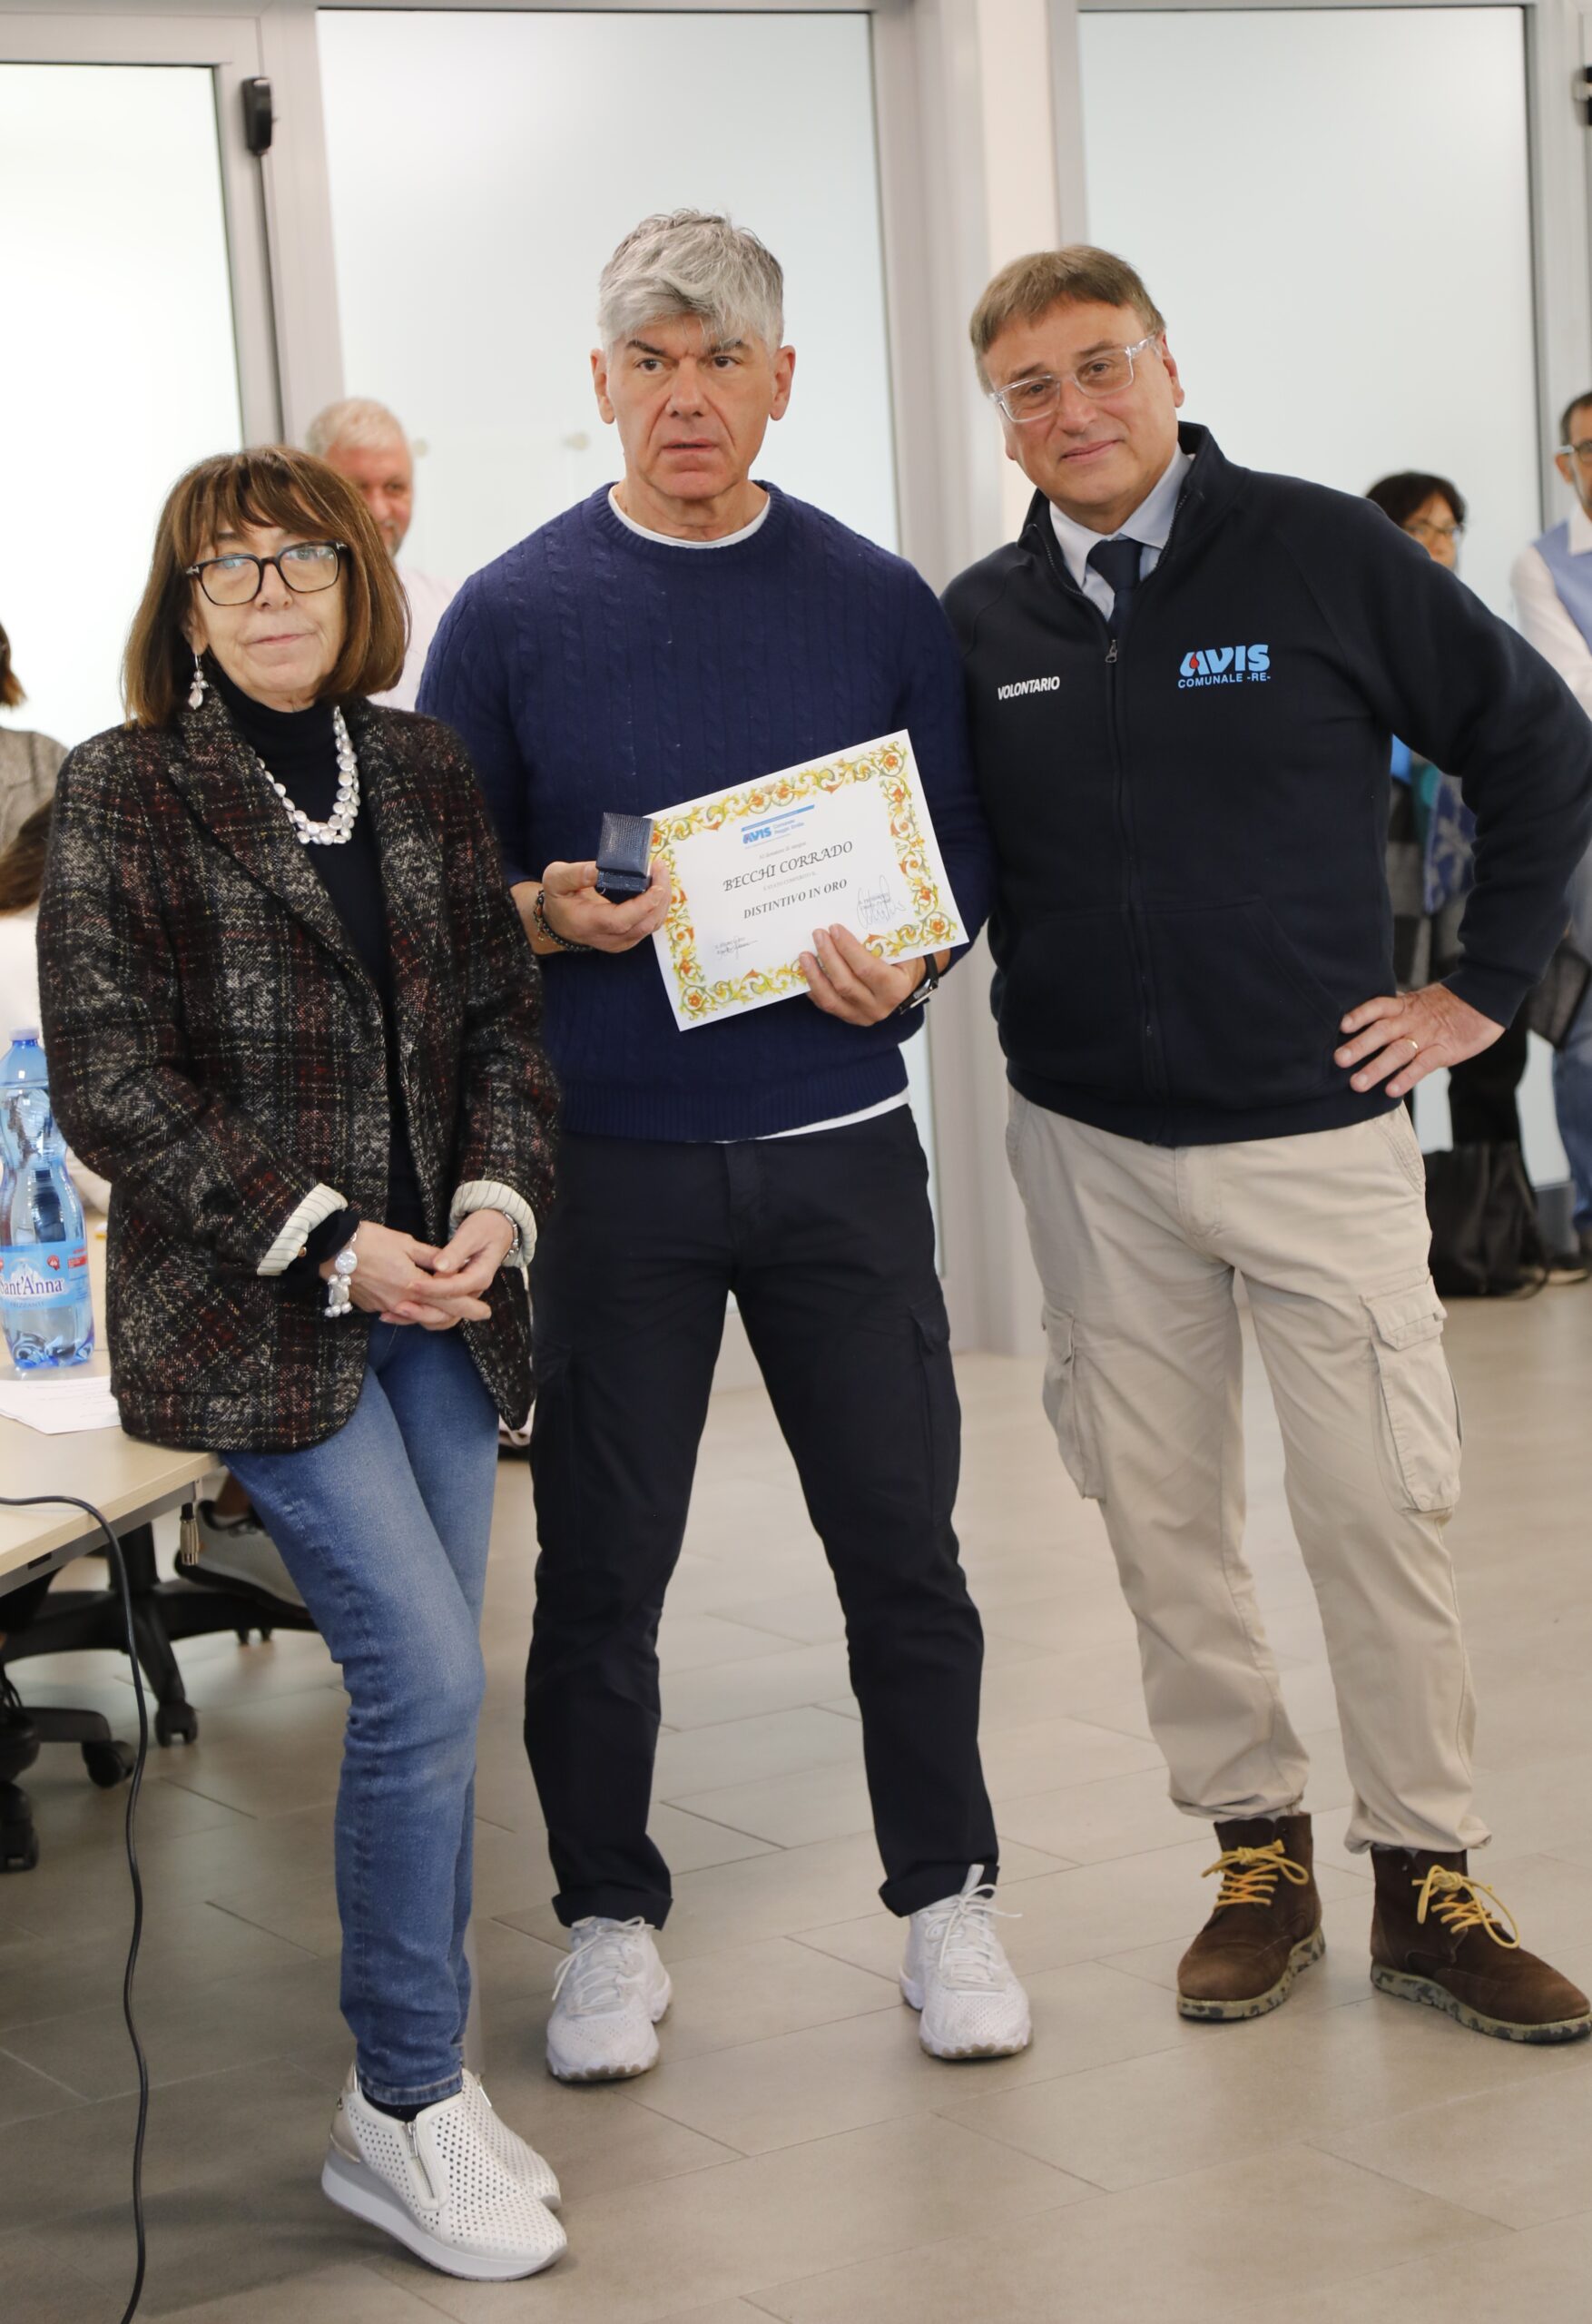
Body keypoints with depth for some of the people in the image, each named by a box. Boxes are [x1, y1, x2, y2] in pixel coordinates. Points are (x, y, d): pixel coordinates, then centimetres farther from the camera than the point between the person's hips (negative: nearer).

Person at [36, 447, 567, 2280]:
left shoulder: (422, 770, 10)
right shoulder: (121, 791, -4)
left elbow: (501, 1012, 13)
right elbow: (110, 1082, -9)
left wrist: (496, 1201, -4)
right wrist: (327, 1243, -14)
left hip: (436, 1298, 5)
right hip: (249, 1312, -5)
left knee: (419, 1696, 7)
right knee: (426, 1675, -12)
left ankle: (410, 2084, 20)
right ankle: (405, 2108, 2)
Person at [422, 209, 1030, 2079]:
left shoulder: (878, 604, 4)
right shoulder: (511, 614, 0)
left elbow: (962, 844, 8)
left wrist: (905, 965, -12)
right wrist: (548, 916, -17)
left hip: (839, 1148, 1)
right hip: (611, 1161, -1)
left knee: (903, 1548, 7)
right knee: (599, 1568, 7)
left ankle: (944, 1898, 24)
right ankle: (609, 1923, 24)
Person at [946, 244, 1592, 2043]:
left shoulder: (1320, 552, -4)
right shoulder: (981, 623, 5)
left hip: (1317, 1123, -3)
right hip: (1089, 1146, 3)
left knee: (1378, 1507, -3)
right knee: (1160, 1519, 8)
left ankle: (1426, 1880, 11)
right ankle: (1257, 1852, 22)